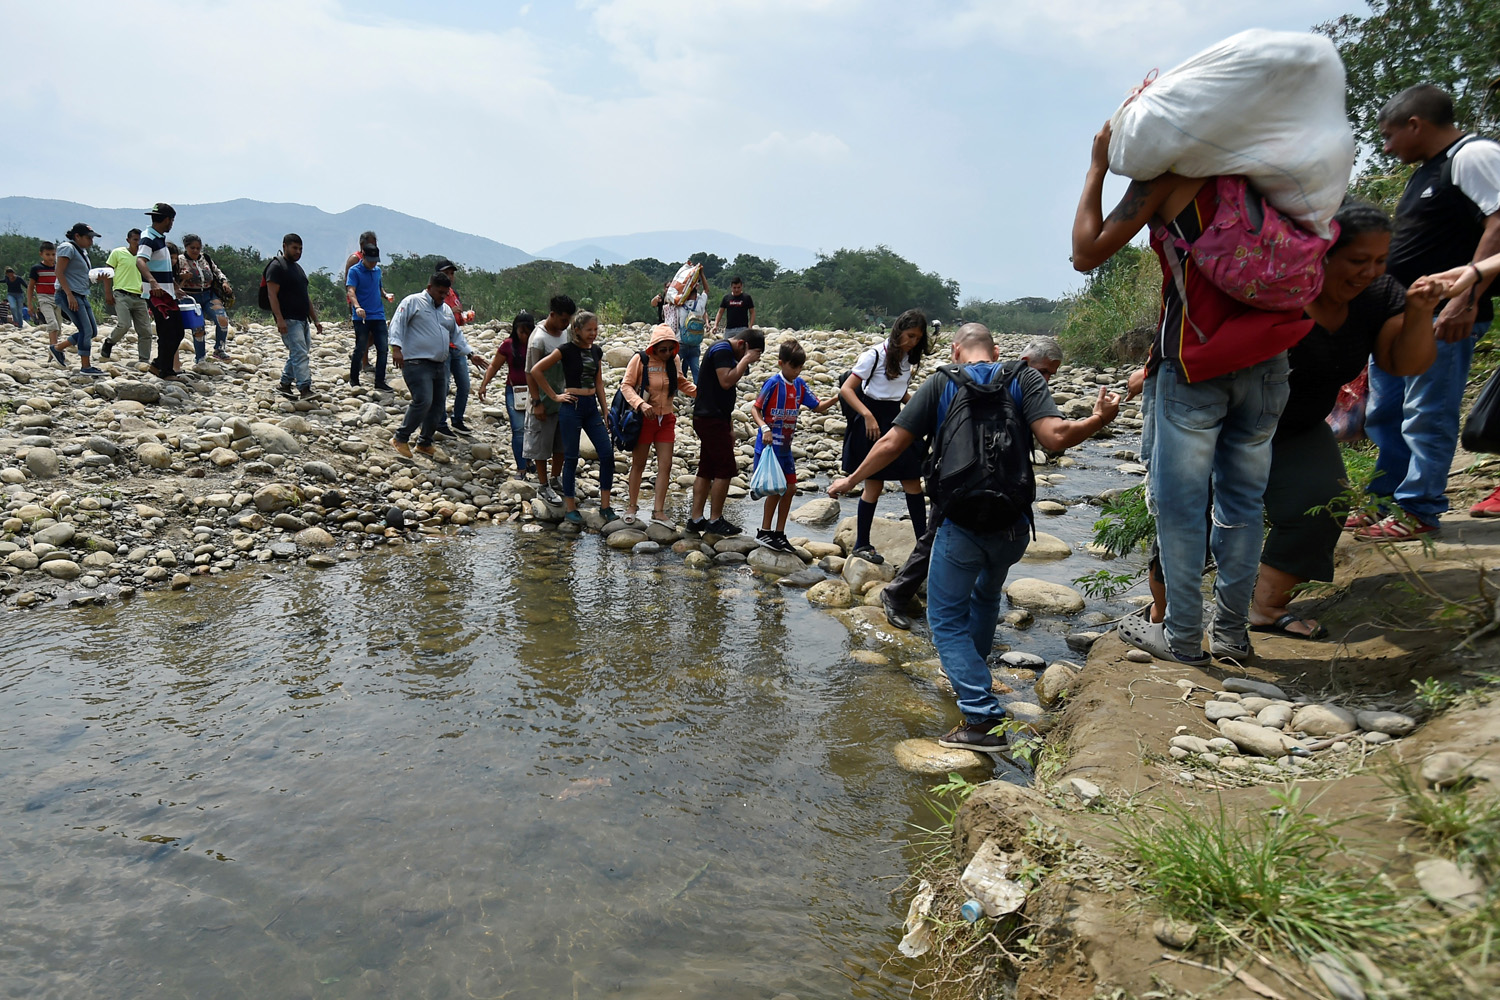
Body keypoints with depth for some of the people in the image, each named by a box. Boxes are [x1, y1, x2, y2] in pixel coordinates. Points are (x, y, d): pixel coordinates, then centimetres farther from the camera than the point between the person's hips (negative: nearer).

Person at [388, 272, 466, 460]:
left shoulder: (446, 310, 21)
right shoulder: (413, 302, -1)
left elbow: (456, 335, 29)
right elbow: (397, 324, -10)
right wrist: (396, 348, -24)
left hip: (440, 365, 8)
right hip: (417, 363, -8)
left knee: (437, 405, 9)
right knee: (423, 401, -19)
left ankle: (425, 443, 22)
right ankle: (400, 439, -5)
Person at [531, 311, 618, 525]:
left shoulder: (596, 351, 9)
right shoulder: (567, 350, -8)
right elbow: (536, 370, -9)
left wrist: (606, 411, 13)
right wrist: (554, 396, -8)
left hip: (592, 407, 6)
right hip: (572, 406, -6)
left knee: (607, 454, -1)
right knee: (571, 458, 2)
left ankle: (605, 506, 9)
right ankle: (570, 509, 12)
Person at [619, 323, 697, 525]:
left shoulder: (674, 360, 1)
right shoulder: (640, 360, -12)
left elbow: (681, 382, 16)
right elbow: (626, 385, -13)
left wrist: (698, 391, -3)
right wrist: (641, 404, -29)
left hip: (666, 418, 4)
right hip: (644, 418, -4)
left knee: (665, 465, 0)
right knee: (639, 464, 8)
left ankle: (658, 511, 6)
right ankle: (632, 506, 24)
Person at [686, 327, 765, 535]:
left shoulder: (726, 351, 19)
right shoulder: (723, 349, -13)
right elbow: (726, 381, -27)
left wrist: (728, 426, 22)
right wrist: (746, 360, -16)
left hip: (712, 418, 10)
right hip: (711, 419, -10)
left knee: (707, 469, 10)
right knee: (725, 469, -6)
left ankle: (696, 519, 14)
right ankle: (715, 520, 0)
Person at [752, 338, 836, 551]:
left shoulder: (799, 384, 6)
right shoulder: (773, 383, -13)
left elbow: (817, 407, 10)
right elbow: (755, 408, -12)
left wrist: (836, 398, -6)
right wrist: (764, 428, -28)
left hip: (785, 446, 7)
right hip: (769, 445, -7)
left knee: (790, 488, 8)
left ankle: (779, 533, 19)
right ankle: (764, 532, 11)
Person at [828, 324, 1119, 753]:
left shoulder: (941, 385, 1)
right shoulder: (1025, 379, 3)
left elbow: (891, 443, -2)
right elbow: (1055, 436, -13)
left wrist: (850, 480, 11)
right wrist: (1100, 419, 4)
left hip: (960, 522, -3)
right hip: (1013, 524, 4)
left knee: (947, 617, 6)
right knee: (987, 593, 30)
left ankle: (982, 718, -7)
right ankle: (973, 670, 49)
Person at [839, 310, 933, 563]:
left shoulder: (908, 359, 9)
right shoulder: (875, 355, -12)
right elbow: (846, 389, -16)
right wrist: (867, 415, -27)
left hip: (895, 420, 7)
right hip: (872, 423, -7)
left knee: (912, 480, 4)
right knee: (874, 484, -1)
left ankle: (923, 539, 12)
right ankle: (861, 544, 12)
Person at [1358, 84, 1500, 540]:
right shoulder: (1426, 172, 21)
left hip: (1444, 316, -10)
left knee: (1426, 416, -5)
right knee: (1383, 415, 14)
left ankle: (1418, 511, 2)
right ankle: (1385, 501, 24)